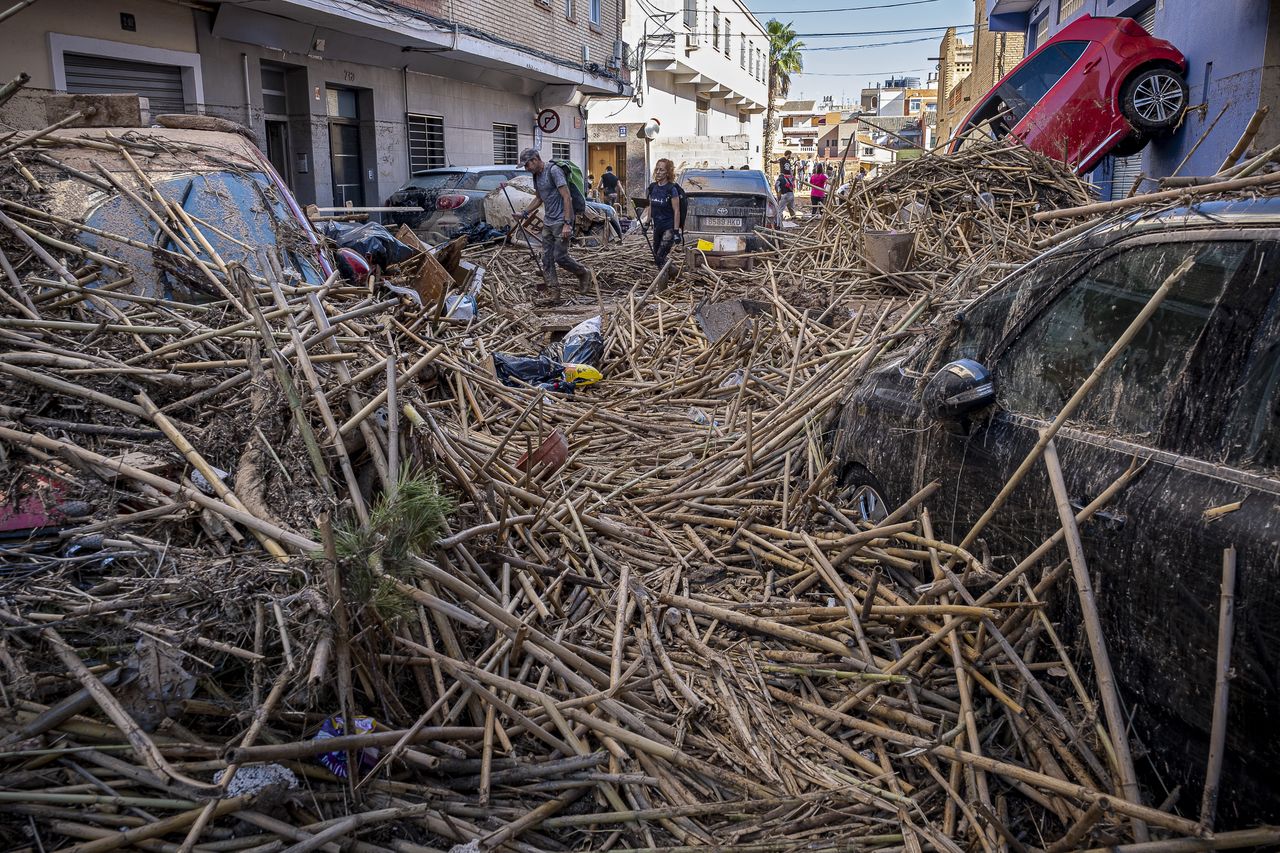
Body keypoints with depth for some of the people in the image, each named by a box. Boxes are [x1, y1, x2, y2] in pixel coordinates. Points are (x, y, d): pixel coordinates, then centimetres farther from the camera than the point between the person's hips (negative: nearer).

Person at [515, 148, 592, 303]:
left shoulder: (554, 171, -15)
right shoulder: (536, 175, 12)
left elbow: (567, 198, -20)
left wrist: (567, 224, -25)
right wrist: (524, 213, 19)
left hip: (561, 222, -9)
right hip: (548, 222, 9)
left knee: (560, 257, -8)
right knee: (547, 258, 5)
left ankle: (583, 274, 17)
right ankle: (552, 292, 9)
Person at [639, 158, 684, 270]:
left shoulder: (672, 189, -15)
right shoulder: (653, 187, 4)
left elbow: (676, 211, -16)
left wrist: (676, 231, -19)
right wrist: (647, 222, 17)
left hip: (669, 228, -7)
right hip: (657, 227, 7)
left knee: (660, 257, -12)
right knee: (656, 257, 15)